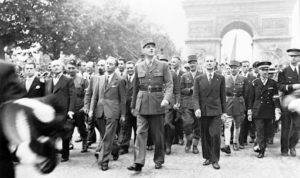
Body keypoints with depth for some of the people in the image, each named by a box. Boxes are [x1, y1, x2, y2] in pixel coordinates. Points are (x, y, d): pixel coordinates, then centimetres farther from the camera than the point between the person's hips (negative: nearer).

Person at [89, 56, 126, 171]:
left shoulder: (119, 80, 0)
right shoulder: (100, 78, 13)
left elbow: (122, 98, 0)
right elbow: (95, 95, 13)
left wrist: (122, 114, -2)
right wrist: (91, 109, 4)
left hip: (112, 112, -4)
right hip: (100, 111, 5)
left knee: (108, 137, -5)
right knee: (103, 136, 12)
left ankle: (104, 161, 1)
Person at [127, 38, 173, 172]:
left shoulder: (163, 66, 1)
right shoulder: (138, 67, 8)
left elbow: (169, 84, -5)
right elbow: (136, 87, 14)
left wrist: (166, 99, -22)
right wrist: (133, 105, 16)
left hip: (157, 103, -1)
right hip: (142, 103, 1)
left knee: (157, 134, 8)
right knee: (140, 132, -7)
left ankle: (159, 160, 23)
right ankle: (138, 162, -9)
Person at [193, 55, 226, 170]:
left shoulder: (220, 78, 7)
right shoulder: (199, 79, 7)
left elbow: (223, 96, 8)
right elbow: (195, 96, 1)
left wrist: (224, 111, 6)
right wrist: (197, 108, -14)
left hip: (216, 111, -1)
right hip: (203, 111, 1)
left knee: (215, 134, -11)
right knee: (205, 136, 5)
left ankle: (215, 160, 0)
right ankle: (208, 157, 19)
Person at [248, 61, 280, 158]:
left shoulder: (273, 83, 5)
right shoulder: (254, 83, 1)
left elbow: (276, 97, 3)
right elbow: (251, 98, 3)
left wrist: (277, 110, -8)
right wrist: (250, 112, 0)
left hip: (269, 112, 2)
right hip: (258, 112, -2)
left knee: (268, 132, 6)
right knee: (260, 132, -4)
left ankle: (260, 146, 25)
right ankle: (262, 150, 7)